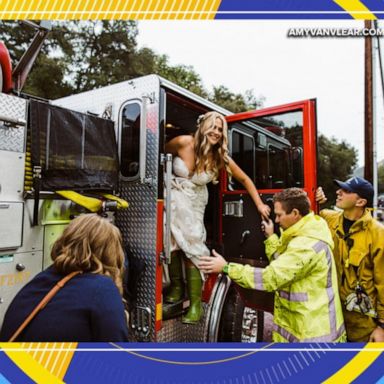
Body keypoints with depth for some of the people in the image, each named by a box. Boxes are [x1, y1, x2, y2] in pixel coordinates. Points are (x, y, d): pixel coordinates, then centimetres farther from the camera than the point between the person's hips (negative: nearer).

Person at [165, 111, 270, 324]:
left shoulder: (220, 157, -11)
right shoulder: (183, 143, -16)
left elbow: (245, 179, -1)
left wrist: (259, 204, -3)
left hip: (195, 203, 0)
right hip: (174, 196, 0)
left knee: (192, 246, -5)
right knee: (172, 242, -4)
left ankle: (195, 304, 0)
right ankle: (176, 287, 19)